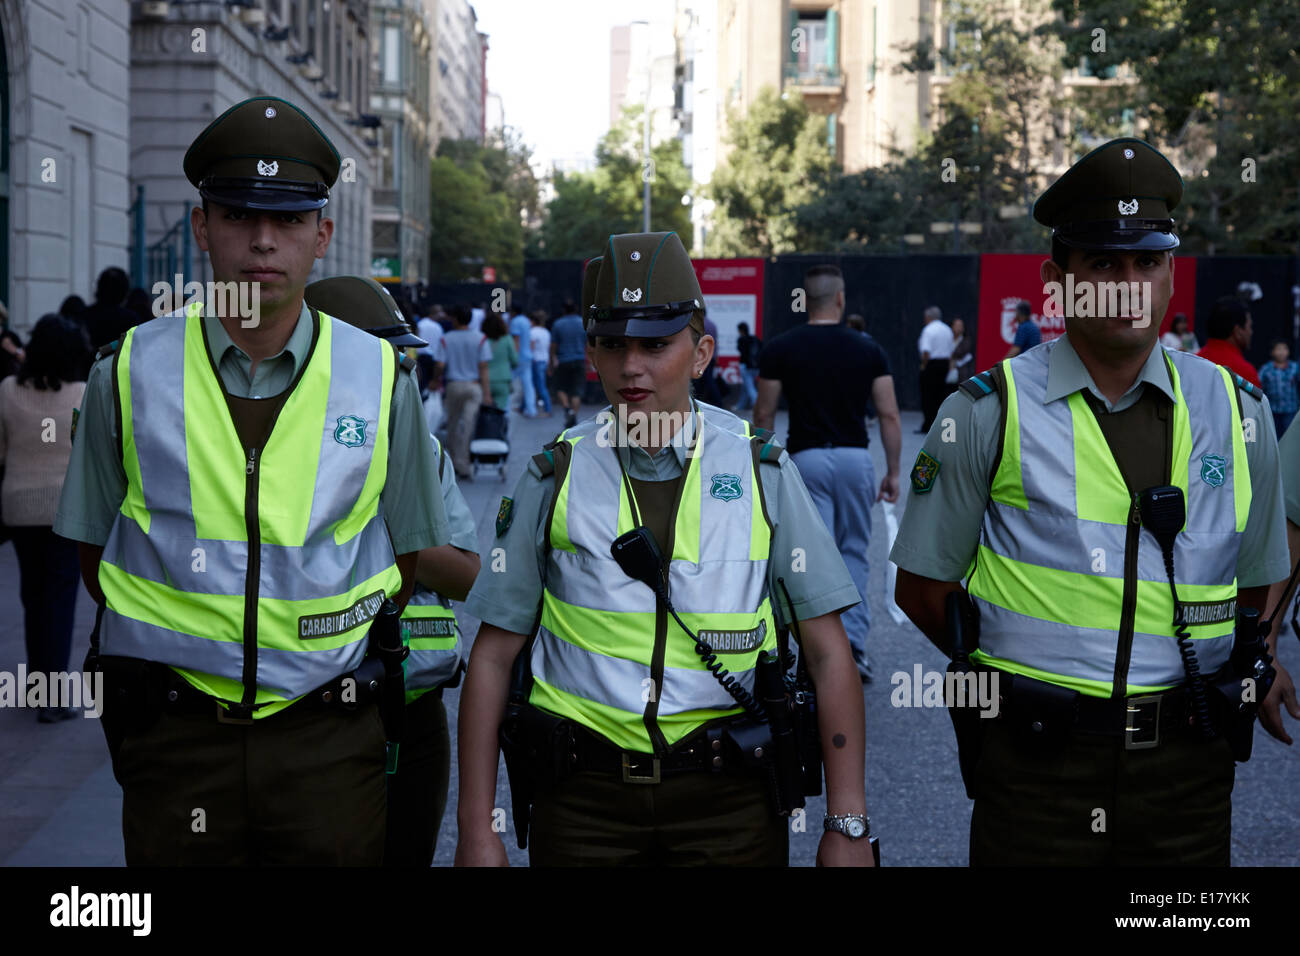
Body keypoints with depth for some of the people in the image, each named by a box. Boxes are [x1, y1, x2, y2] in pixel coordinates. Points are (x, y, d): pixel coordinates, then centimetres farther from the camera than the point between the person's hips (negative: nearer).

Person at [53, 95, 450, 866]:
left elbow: (410, 559, 10)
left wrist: (328, 635, 5)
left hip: (328, 735, 0)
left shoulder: (381, 378, 1)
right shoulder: (130, 374, 0)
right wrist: (190, 634, 4)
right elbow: (96, 557, 9)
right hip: (172, 734, 0)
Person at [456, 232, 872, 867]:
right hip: (583, 798, 1)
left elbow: (827, 652, 0)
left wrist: (847, 826, -5)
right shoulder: (555, 476, 2)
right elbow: (493, 655, 4)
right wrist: (477, 831, 0)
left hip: (727, 798, 0)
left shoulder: (761, 469, 1)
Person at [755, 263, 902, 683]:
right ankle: (854, 647, 9)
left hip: (806, 459, -2)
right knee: (854, 554, 17)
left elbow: (763, 415, -1)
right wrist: (893, 471, 6)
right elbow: (889, 415, -2)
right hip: (855, 459, 2)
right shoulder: (868, 349, 1)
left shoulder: (779, 348, -4)